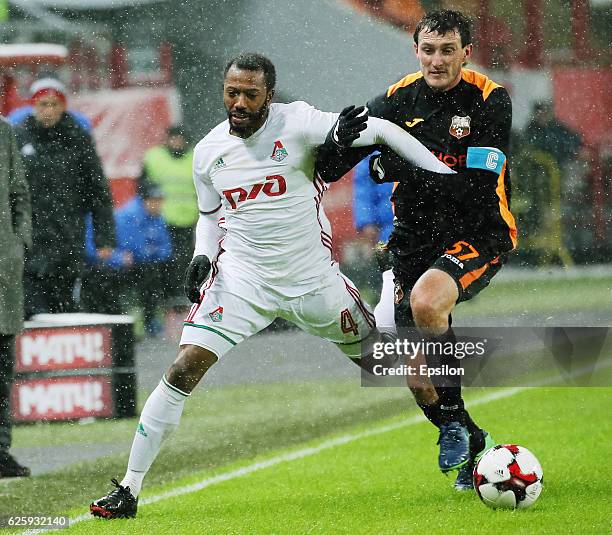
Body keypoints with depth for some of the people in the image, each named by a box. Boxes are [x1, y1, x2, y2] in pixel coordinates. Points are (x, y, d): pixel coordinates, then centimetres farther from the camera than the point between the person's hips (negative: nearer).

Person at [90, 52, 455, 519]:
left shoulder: (297, 123, -13)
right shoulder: (209, 151, 2)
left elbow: (381, 131, -12)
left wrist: (443, 174, -16)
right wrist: (203, 256, -1)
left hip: (312, 278, -1)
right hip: (241, 279, 1)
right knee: (184, 371, -14)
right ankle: (129, 489, -9)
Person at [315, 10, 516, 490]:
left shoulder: (490, 100, -12)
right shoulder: (399, 100, -1)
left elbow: (478, 185, -23)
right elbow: (327, 168, -1)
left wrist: (404, 170, -28)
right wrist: (343, 139, -24)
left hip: (478, 236, -4)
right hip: (415, 241, 5)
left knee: (426, 301, -34)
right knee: (417, 381, 1)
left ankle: (455, 418, -16)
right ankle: (476, 448, 27)